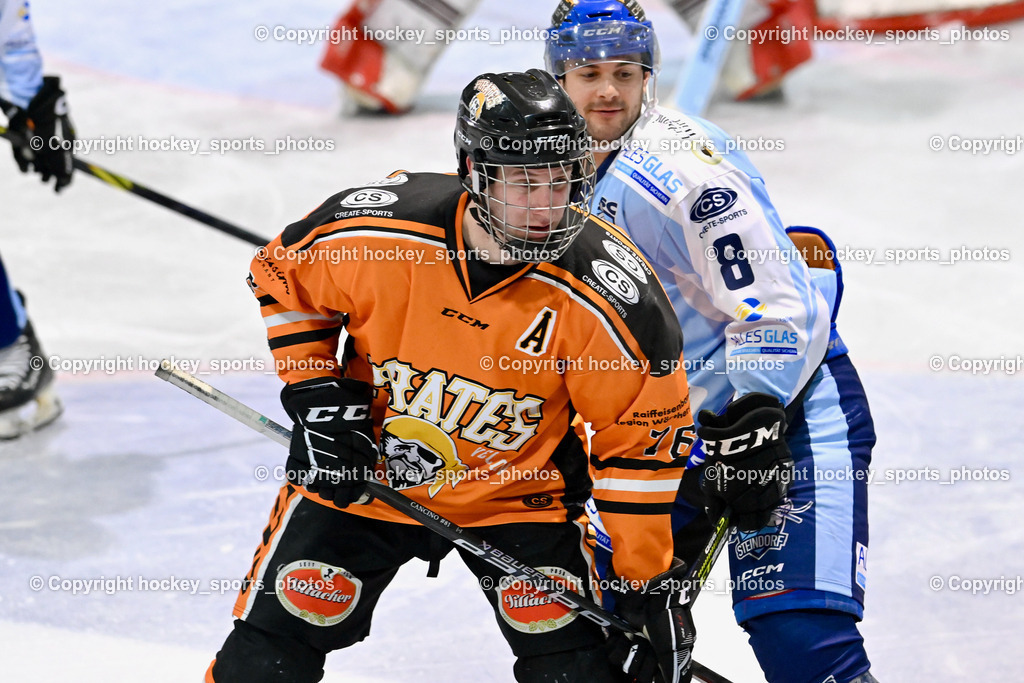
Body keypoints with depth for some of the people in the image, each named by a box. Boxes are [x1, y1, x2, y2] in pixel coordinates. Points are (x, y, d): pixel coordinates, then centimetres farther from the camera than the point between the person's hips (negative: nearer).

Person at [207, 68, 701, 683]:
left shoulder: (605, 295, -26)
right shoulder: (372, 231, -24)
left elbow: (644, 442, -15)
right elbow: (283, 275, -2)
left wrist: (651, 584, -13)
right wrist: (317, 394, -11)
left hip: (515, 492, -1)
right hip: (361, 471, 1)